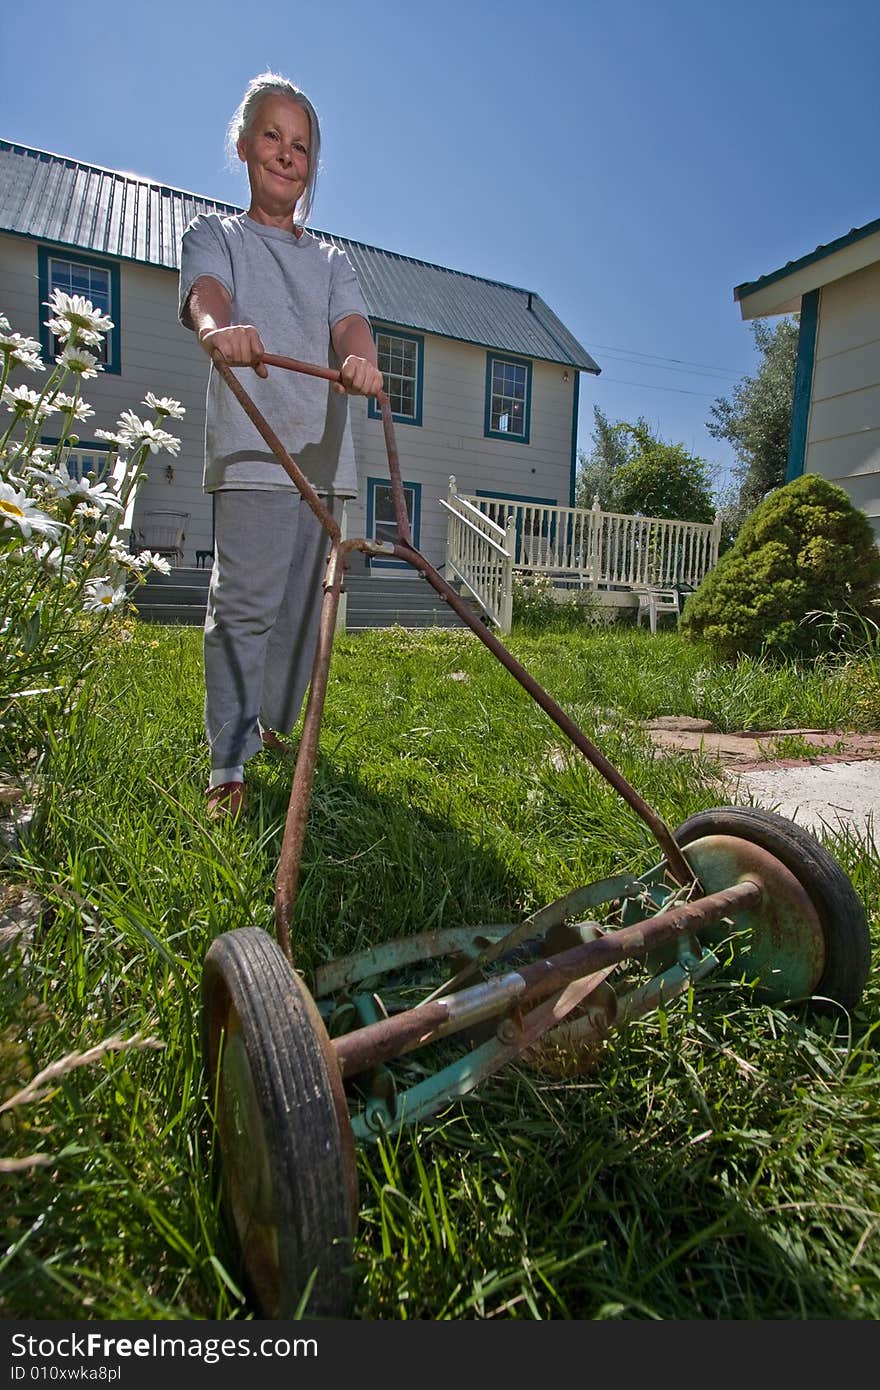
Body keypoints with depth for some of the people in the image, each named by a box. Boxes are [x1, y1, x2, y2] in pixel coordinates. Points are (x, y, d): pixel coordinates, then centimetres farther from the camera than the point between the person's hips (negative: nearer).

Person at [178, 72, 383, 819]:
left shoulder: (332, 259, 23)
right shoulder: (215, 234, 13)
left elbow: (352, 323, 2)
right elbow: (205, 290, -11)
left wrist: (362, 360, -24)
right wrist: (219, 326, -37)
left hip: (324, 450, 4)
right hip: (251, 448, -4)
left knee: (303, 603, 7)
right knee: (245, 602, -13)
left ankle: (277, 724, 24)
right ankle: (228, 764, -8)